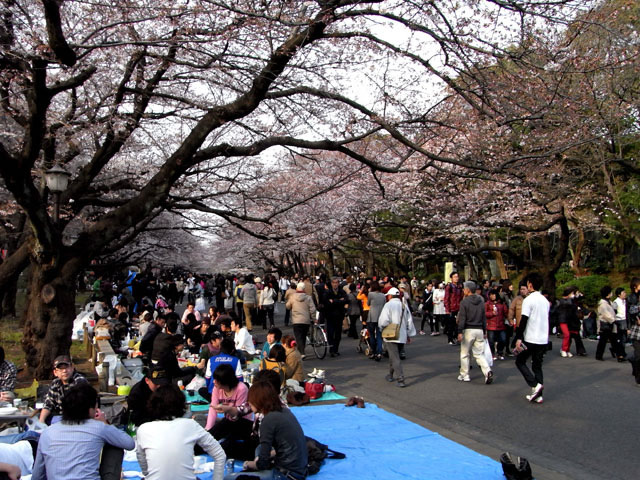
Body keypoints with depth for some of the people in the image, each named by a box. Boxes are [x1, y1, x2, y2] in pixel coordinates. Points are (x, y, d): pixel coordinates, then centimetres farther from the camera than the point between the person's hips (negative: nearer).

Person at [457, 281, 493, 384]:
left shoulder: (464, 302, -10)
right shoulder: (481, 301, 8)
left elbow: (462, 318, -13)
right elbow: (484, 318, 12)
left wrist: (460, 332, -12)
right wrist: (484, 331, 19)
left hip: (468, 330, -5)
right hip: (479, 330, 5)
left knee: (464, 354, 8)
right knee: (479, 354, 9)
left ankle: (464, 375, 14)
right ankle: (487, 371, -11)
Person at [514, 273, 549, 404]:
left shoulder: (528, 300, -12)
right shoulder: (545, 301, 12)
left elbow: (523, 320, -17)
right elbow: (547, 320, 19)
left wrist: (518, 338, -16)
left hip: (531, 339, -7)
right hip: (544, 339, 7)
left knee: (520, 361, 9)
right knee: (537, 366, 13)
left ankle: (535, 385, -7)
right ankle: (538, 395, 10)